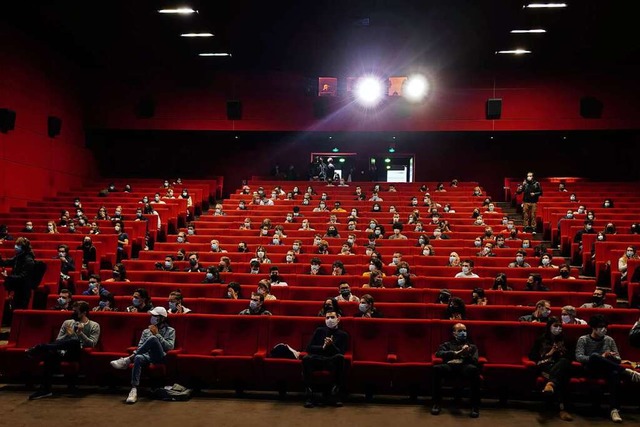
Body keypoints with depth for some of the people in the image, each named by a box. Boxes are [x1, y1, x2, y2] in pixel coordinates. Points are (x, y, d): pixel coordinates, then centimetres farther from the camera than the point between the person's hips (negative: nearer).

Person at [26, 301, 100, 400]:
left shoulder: (94, 326, 9)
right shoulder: (67, 322, 19)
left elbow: (91, 344, -3)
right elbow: (57, 341, 12)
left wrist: (80, 333, -15)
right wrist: (67, 334, -8)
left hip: (79, 354, -3)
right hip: (63, 351, 3)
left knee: (76, 342, -38)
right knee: (52, 353, -34)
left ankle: (40, 348, -29)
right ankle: (44, 389, -32)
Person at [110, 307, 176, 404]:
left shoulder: (170, 331, 12)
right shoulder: (146, 331, 24)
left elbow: (170, 346, -4)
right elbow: (140, 346, 14)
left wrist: (157, 335, -6)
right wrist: (134, 354, -8)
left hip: (160, 357, -3)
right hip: (147, 356, 3)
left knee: (153, 339, -33)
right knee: (138, 358, -36)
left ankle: (127, 360, -27)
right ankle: (134, 390, -45)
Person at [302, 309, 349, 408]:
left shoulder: (343, 335, 15)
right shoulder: (319, 331, 20)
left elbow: (341, 353, 1)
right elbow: (309, 348, 10)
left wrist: (331, 345, -17)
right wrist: (323, 347, -7)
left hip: (332, 362, -1)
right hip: (317, 360, 1)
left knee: (340, 357, -36)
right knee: (306, 358, -33)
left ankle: (335, 395, -32)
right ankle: (308, 396, -33)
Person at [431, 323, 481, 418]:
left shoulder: (472, 346, 32)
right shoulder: (447, 344, 29)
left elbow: (474, 361, 14)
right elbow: (438, 353, 7)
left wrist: (467, 355, -7)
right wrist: (456, 353, -5)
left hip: (465, 367, 0)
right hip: (449, 366, 0)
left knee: (474, 369, -38)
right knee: (437, 368, -36)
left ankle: (475, 406, -32)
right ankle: (437, 403, -26)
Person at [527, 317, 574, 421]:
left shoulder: (564, 340, 26)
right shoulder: (541, 340, 18)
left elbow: (571, 356, 23)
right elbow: (532, 356, 11)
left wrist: (561, 353, 2)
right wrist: (547, 354, -1)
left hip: (561, 366, 2)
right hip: (546, 365, -2)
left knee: (564, 362, -40)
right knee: (559, 377, -41)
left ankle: (550, 383, -62)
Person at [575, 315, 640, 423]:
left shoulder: (609, 340, 13)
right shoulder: (583, 339, 3)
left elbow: (618, 359, 12)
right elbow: (578, 357, -11)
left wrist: (611, 357, -14)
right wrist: (601, 357, -22)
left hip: (606, 369, 2)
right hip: (591, 369, -2)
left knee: (615, 373, -37)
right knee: (594, 356, -38)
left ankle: (614, 409, -40)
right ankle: (628, 372, -34)